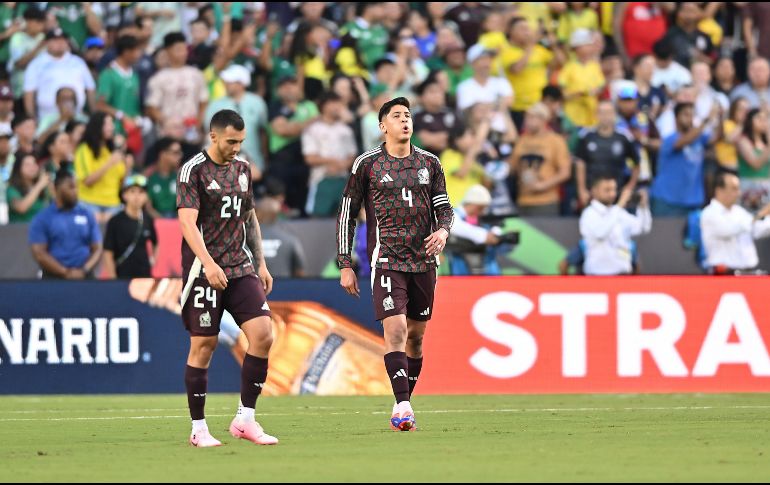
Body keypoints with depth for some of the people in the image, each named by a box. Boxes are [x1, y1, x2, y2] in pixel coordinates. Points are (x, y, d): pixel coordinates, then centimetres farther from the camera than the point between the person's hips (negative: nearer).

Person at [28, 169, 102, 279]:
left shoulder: (87, 216, 12)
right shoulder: (42, 219, 4)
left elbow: (97, 249, 11)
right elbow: (39, 253, -3)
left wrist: (84, 270, -8)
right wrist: (65, 272, -12)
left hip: (84, 278, 2)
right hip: (54, 279, -2)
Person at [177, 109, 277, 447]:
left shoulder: (242, 168, 13)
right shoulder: (193, 170, -8)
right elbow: (187, 222, -17)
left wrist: (261, 264, 19)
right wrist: (208, 263, -28)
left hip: (241, 268, 6)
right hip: (204, 270, -6)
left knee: (262, 335, -8)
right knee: (203, 345, -3)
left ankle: (245, 419, 0)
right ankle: (198, 429, 7)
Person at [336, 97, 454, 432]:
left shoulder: (429, 163, 11)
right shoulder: (367, 164, 1)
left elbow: (444, 207, 16)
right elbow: (347, 215, 5)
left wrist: (443, 230, -9)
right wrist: (345, 265, 0)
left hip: (424, 261, 4)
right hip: (387, 261, -4)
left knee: (416, 335, 7)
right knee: (395, 328, -18)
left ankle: (403, 407, 19)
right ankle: (402, 407, -22)